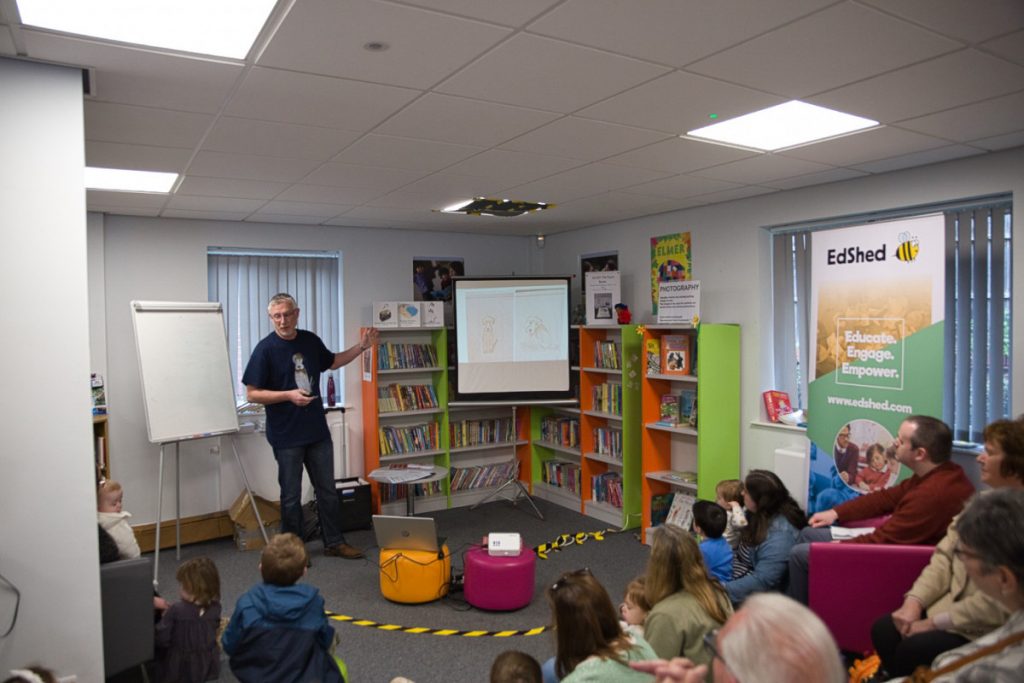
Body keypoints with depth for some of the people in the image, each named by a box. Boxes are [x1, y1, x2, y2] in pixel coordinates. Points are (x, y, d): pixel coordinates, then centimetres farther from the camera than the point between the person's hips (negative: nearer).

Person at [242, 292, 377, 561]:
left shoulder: (310, 340, 3)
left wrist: (361, 347, 12)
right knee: (291, 496, 8)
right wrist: (289, 395, -23)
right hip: (286, 436, -5)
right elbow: (252, 394, -12)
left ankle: (335, 543, 27)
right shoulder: (265, 348, -12)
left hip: (318, 430, 5)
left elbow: (332, 362, 22)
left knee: (328, 490, 13)